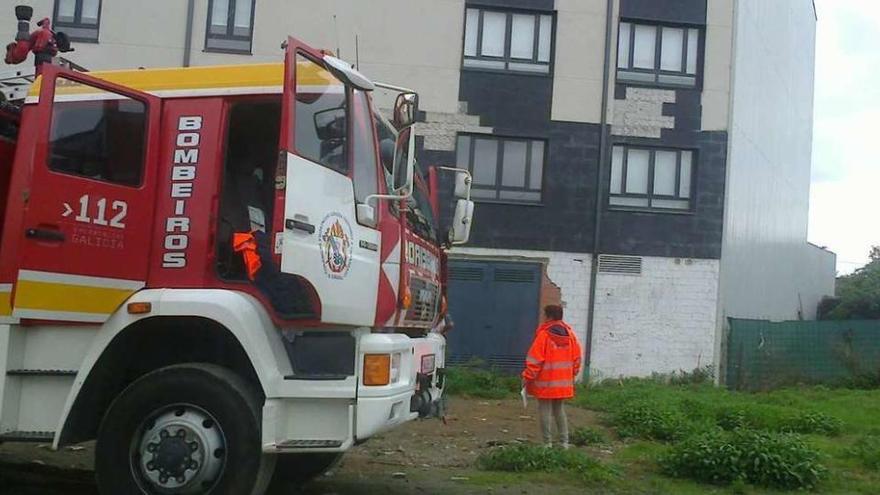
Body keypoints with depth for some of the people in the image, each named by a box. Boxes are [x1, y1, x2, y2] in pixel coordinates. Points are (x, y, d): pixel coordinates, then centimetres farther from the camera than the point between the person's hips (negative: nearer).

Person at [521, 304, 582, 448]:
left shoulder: (544, 335, -14)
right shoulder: (569, 334, 5)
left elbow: (534, 359, -14)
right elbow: (577, 358, 11)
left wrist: (527, 377, -6)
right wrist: (572, 374, 21)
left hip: (545, 382, -6)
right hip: (563, 382, 6)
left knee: (545, 411, 2)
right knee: (560, 410, 17)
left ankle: (547, 443, 4)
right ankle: (564, 442, 16)